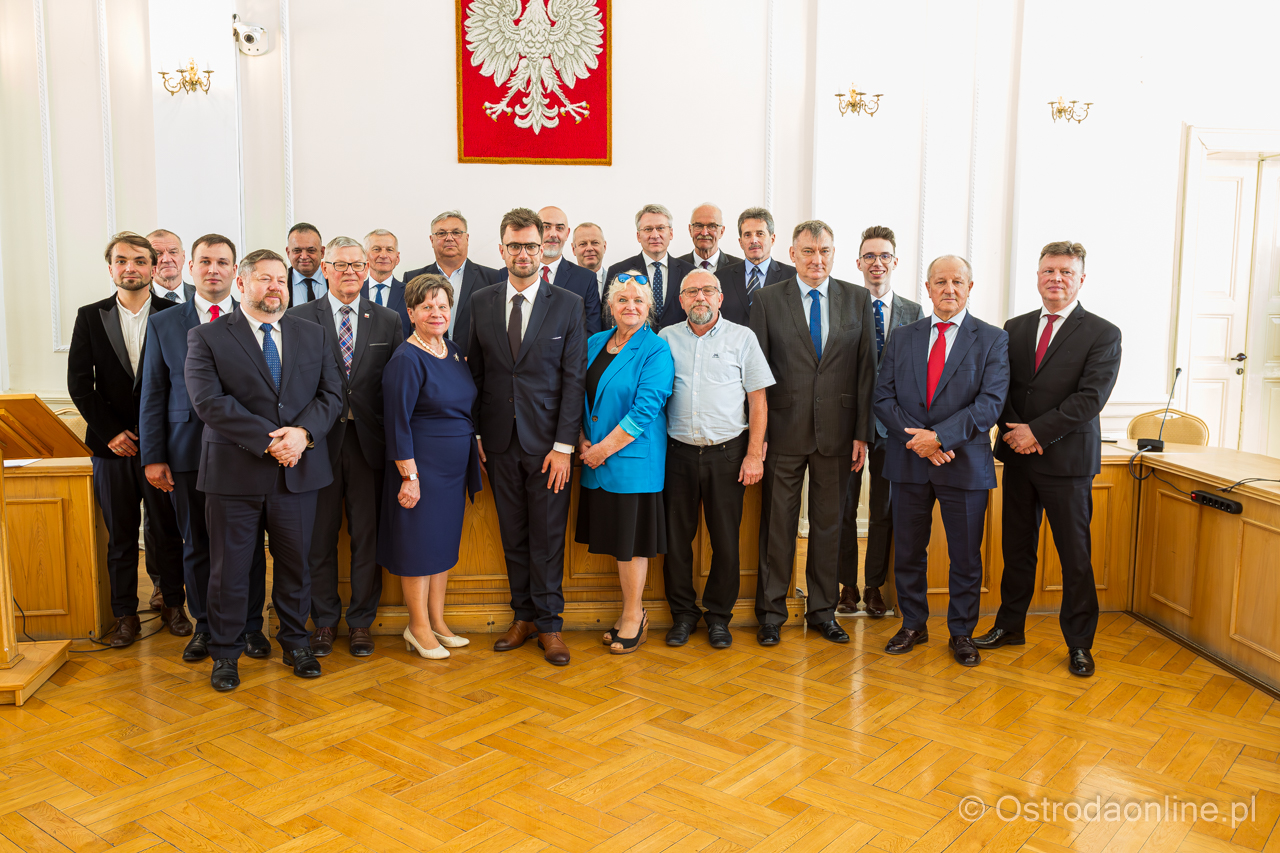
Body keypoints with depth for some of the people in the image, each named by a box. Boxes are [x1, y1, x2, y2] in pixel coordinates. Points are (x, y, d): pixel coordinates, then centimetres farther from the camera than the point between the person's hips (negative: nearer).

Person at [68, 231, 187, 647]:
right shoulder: (90, 317, 5)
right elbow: (79, 383, 3)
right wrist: (110, 432, -5)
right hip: (113, 444, 1)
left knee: (169, 529, 6)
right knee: (120, 535, 8)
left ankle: (174, 605, 21)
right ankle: (125, 615, 18)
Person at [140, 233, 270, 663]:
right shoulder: (163, 324, 8)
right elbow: (153, 395, 7)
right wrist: (153, 457, 2)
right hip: (188, 452, 1)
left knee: (248, 543, 5)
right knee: (196, 545, 9)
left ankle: (250, 625, 19)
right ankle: (205, 627, 23)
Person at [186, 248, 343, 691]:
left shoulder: (312, 335, 11)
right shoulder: (206, 337, -1)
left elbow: (332, 393, 5)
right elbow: (210, 402, -13)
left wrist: (303, 431, -15)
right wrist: (269, 440, -19)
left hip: (299, 470, 3)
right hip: (235, 471, -3)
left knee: (295, 563, 13)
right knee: (229, 568, 7)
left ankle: (295, 641, 31)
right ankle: (225, 653, 23)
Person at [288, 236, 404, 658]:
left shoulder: (388, 320, 8)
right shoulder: (299, 318, 3)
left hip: (368, 440, 1)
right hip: (319, 439, -1)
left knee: (367, 535, 6)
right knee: (320, 535, 8)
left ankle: (360, 622, 20)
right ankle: (324, 620, 23)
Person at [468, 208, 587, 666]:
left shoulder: (568, 305, -2)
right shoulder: (481, 302, 6)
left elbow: (574, 378, -5)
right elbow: (475, 371, 9)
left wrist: (564, 445, -10)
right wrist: (476, 432, 3)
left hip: (547, 442, -2)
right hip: (500, 440, 3)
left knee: (547, 537, 5)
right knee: (512, 534, 11)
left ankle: (548, 622, 19)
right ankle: (523, 615, 26)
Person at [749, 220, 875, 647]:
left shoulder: (857, 300, 7)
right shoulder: (767, 300, 2)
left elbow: (866, 368, 4)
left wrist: (862, 432, -1)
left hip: (837, 431, 2)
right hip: (784, 431, -1)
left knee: (829, 523, 10)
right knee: (777, 523, 6)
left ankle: (823, 610, 24)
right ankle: (771, 612, 19)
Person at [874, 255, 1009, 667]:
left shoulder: (993, 339, 0)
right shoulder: (901, 338, 9)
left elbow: (991, 402, -10)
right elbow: (884, 398, 3)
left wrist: (939, 435, -19)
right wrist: (917, 438, -12)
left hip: (965, 463, -2)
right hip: (909, 463, 2)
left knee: (966, 557, 6)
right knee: (908, 552, 11)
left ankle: (961, 632, 23)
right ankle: (913, 624, 28)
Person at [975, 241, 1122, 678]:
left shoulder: (1102, 334, -4)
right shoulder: (1015, 328, 10)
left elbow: (1091, 397, -13)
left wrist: (1037, 430, -17)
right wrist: (1014, 430, -8)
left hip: (1068, 460, -4)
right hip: (1018, 457, 4)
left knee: (1075, 555, 3)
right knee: (1016, 547, 13)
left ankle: (1079, 643, 16)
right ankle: (1010, 625, 27)